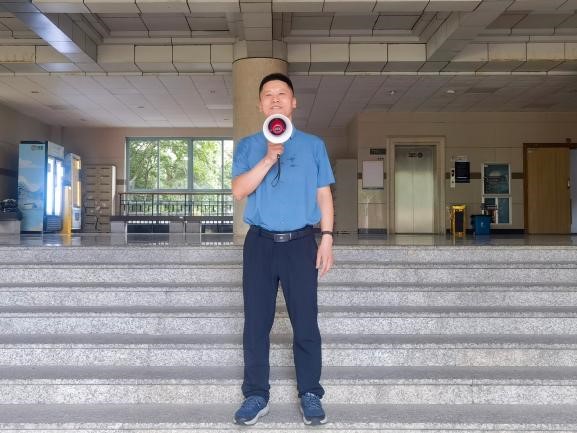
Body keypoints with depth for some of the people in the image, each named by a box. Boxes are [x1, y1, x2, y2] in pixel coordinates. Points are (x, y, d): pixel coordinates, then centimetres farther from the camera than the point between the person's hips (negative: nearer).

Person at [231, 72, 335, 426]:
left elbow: (324, 194, 6)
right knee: (256, 323, 5)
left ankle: (310, 395, 16)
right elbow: (238, 191, -5)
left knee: (305, 323, 3)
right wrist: (268, 159, -16)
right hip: (260, 242, 1)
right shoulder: (247, 146, 9)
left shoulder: (313, 145, 8)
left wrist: (327, 238, -2)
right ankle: (257, 396, 17)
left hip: (301, 242, -1)